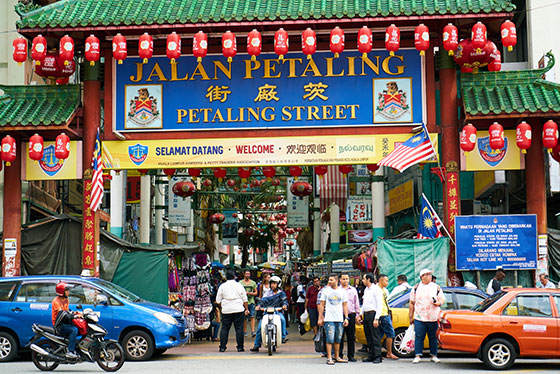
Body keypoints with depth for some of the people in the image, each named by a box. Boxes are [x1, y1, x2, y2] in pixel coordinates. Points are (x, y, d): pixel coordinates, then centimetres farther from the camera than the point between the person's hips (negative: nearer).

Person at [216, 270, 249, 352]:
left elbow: (218, 301, 6)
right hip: (239, 310, 0)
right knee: (239, 328, 3)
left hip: (226, 310, 0)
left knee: (224, 328, 5)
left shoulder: (222, 286, 3)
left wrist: (222, 307, 22)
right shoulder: (239, 285, 4)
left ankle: (222, 347, 2)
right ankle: (240, 347, 2)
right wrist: (247, 309, 15)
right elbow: (245, 300, 7)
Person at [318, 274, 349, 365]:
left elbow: (345, 305, 11)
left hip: (340, 319, 3)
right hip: (329, 319, -3)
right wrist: (320, 318, 2)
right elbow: (322, 304, 7)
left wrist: (346, 318, 5)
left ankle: (337, 357, 17)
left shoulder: (342, 291, 9)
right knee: (330, 339, -8)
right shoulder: (325, 291, 4)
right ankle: (329, 358, -5)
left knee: (338, 339, 8)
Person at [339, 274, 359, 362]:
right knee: (340, 336, -2)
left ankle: (351, 355, 9)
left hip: (351, 315, 2)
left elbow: (356, 303, 17)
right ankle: (339, 355, 5)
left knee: (351, 337, 3)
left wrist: (357, 314, 11)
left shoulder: (353, 290, 14)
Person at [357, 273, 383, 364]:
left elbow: (379, 305, -13)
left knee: (375, 336, -8)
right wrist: (360, 315, 21)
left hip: (373, 314, -8)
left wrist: (376, 319, -18)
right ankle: (371, 356, 14)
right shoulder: (366, 290, 18)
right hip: (365, 315, 8)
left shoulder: (376, 289, -9)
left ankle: (378, 356, -7)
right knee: (368, 337, 9)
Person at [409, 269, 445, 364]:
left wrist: (439, 303, -12)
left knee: (433, 337, 4)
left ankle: (434, 355, 14)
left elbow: (443, 299, 12)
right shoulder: (416, 287, 8)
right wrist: (411, 316, 9)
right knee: (419, 337, -3)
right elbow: (412, 303, 11)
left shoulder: (436, 287, 8)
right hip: (419, 318, 0)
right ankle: (418, 356, 3)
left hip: (433, 318, 0)